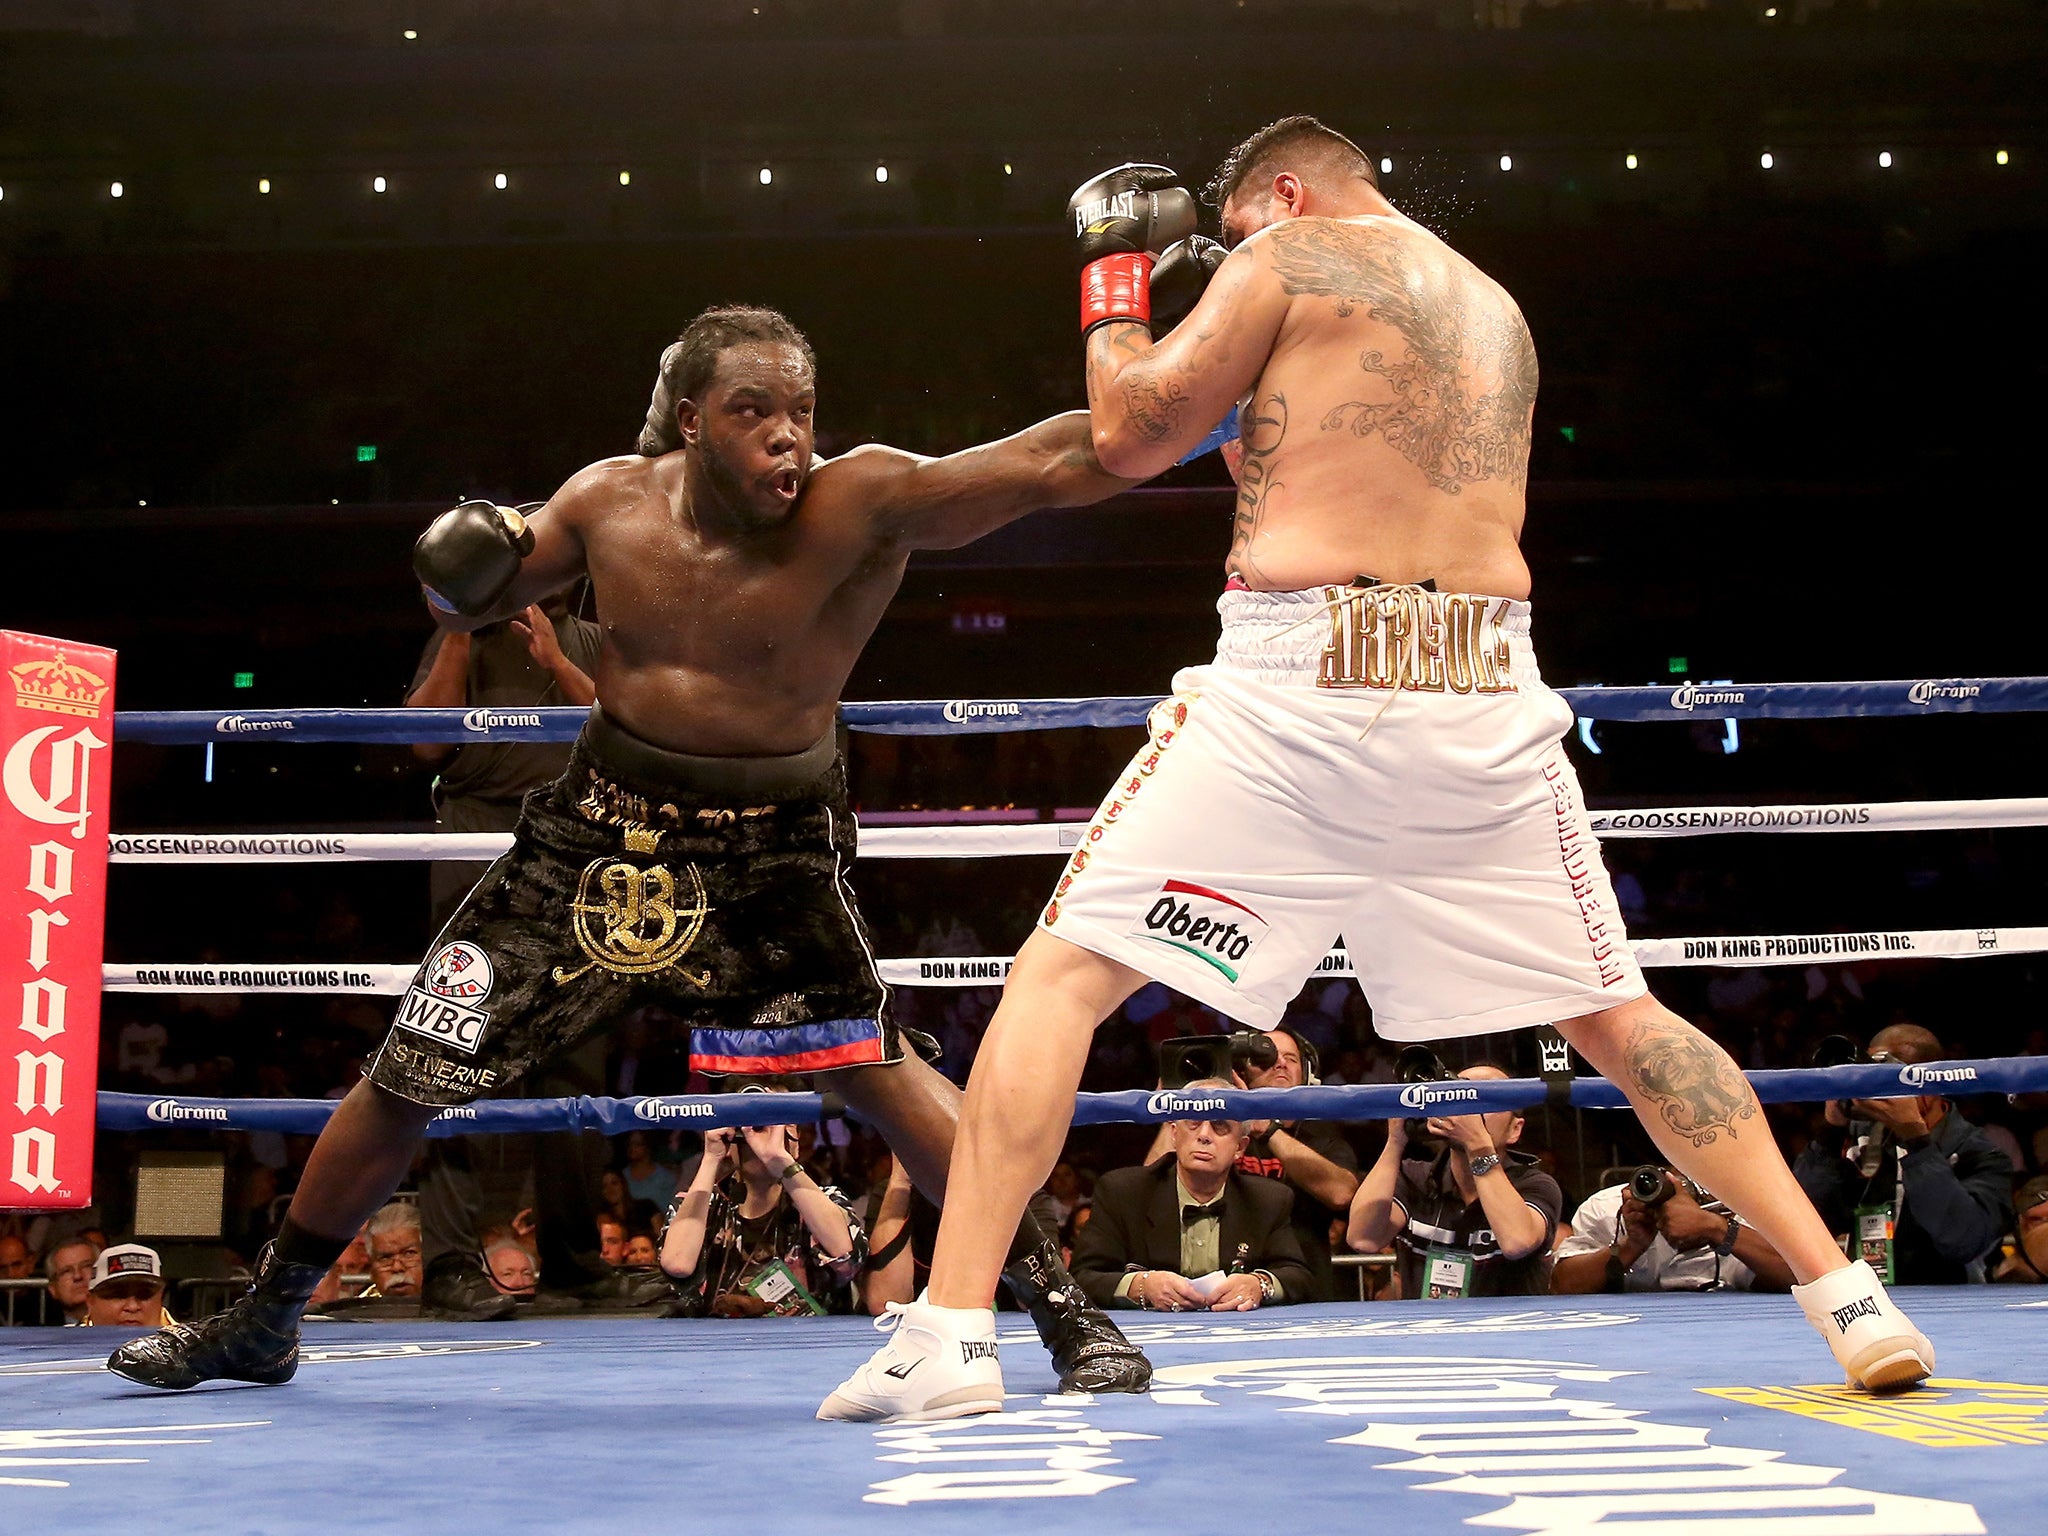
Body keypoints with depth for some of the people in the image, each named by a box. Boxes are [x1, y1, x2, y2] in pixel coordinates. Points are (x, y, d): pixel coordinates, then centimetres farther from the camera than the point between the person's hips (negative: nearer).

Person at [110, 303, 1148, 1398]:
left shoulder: (860, 503, -22)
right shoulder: (613, 501, -8)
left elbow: (1048, 464, -34)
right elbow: (484, 588, 10)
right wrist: (464, 568, -12)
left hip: (770, 849, -3)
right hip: (601, 826, 4)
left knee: (872, 1065, -22)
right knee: (410, 1073, 7)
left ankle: (1058, 1301, -4)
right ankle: (264, 1321, 27)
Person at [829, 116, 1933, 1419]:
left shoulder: (1289, 260, 4)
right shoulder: (1498, 310, 23)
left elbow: (1131, 437, 7)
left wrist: (1116, 282, 23)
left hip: (1303, 682, -5)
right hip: (1486, 699, 5)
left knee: (1061, 974, 2)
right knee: (1616, 1015, 17)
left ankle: (950, 1333, -6)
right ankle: (1849, 1300, 15)